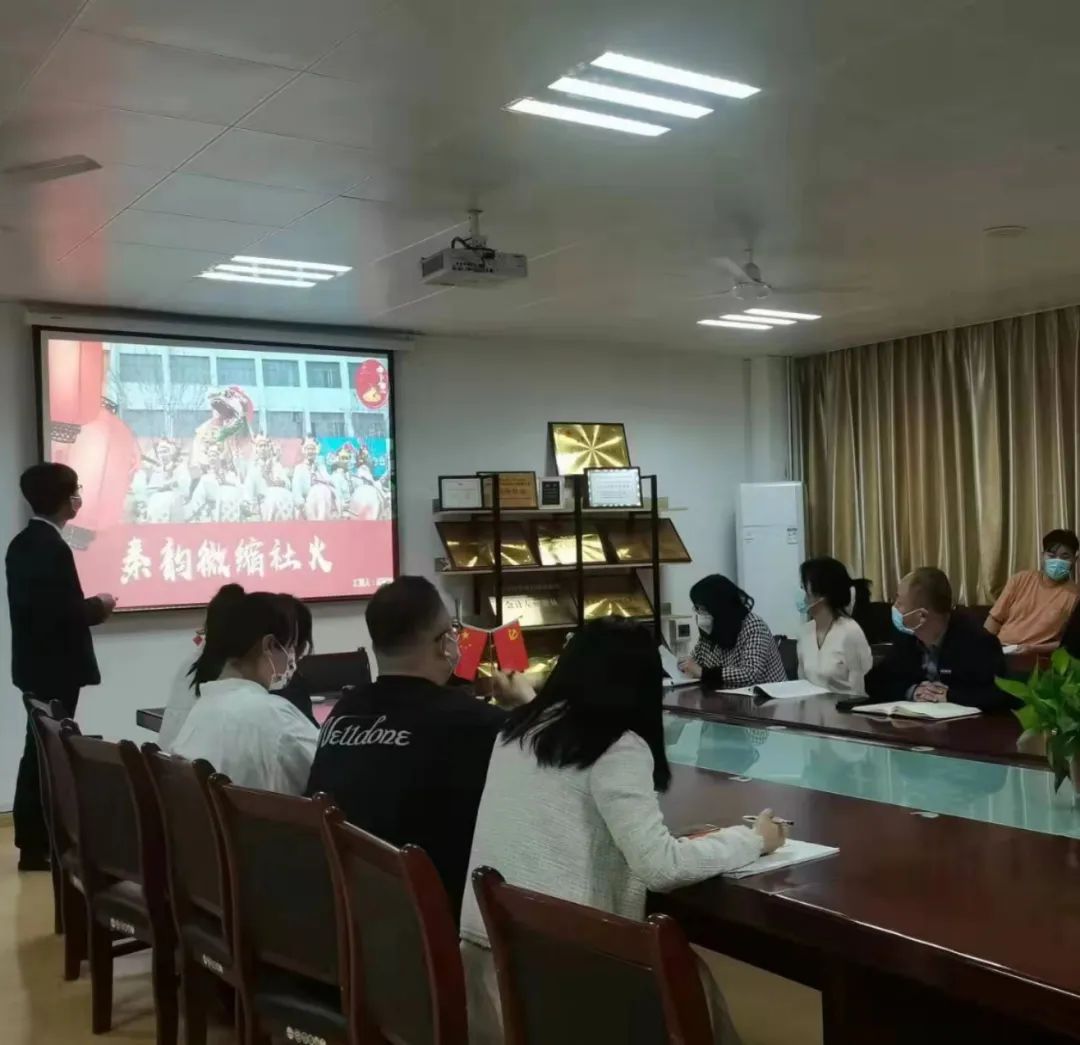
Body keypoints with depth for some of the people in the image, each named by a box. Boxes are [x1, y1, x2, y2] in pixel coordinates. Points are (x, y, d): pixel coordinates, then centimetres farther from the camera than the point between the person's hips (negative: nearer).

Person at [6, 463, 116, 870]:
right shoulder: (54, 548, -21)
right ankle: (37, 846, 7)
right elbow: (62, 613, -25)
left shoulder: (22, 543, 9)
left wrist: (87, 606, 11)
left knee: (41, 749, 16)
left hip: (35, 664, 10)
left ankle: (35, 840, 25)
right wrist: (98, 606, -8)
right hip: (56, 667, -10)